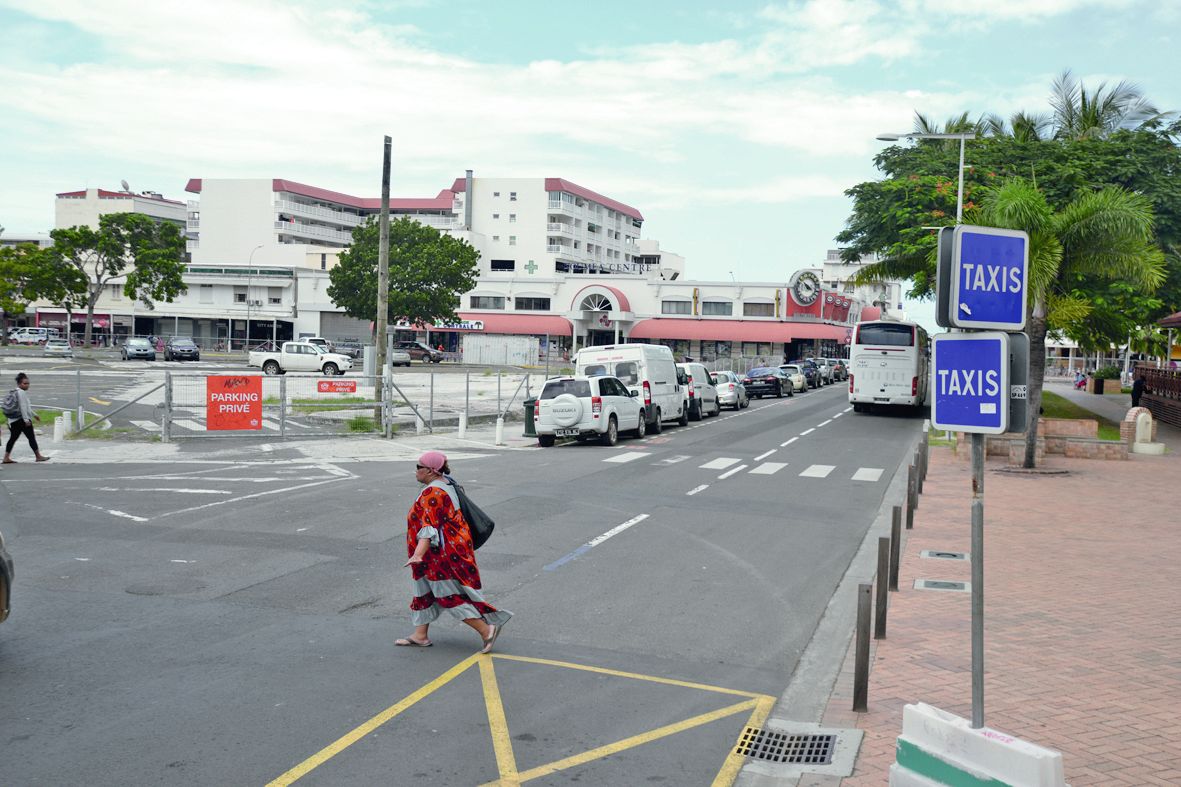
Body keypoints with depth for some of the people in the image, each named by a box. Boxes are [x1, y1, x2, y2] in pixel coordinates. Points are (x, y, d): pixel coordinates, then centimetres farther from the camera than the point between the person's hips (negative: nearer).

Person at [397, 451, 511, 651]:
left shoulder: (432, 493, -22)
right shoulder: (445, 484, 10)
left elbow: (429, 527, -33)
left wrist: (418, 554, -43)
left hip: (444, 553, -11)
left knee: (451, 595, -5)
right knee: (424, 591, 15)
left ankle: (486, 631, -1)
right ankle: (420, 635, 22)